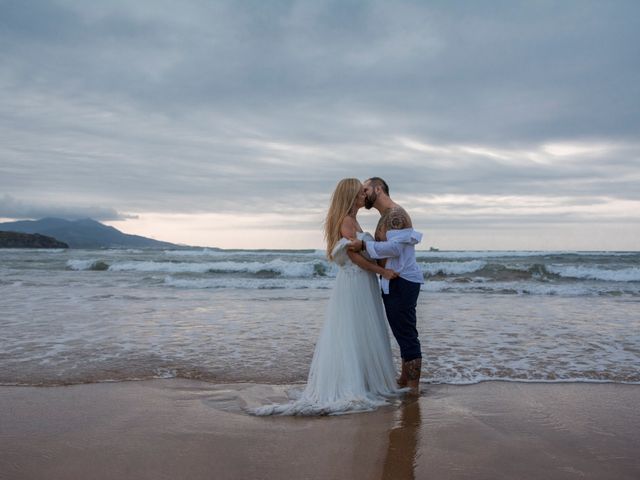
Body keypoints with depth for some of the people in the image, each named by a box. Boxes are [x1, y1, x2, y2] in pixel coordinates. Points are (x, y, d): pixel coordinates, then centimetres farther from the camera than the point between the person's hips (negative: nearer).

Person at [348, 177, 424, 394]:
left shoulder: (395, 214, -12)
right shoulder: (387, 216, 21)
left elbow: (395, 247, -24)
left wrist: (364, 245, -22)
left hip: (401, 283, -11)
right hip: (393, 283, 11)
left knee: (406, 335, -7)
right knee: (403, 334, 16)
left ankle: (413, 388, -1)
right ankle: (404, 380, 27)